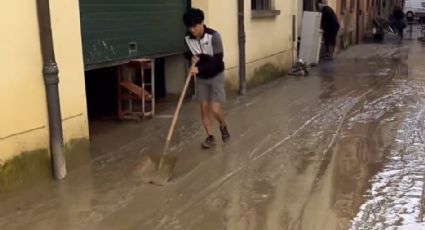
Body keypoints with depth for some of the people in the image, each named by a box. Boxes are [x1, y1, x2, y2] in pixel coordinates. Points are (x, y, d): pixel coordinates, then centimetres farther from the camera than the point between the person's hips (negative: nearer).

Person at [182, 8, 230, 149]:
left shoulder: (213, 36, -23)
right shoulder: (187, 38, -9)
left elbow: (218, 59, -27)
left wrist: (199, 68, -35)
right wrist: (191, 58, -15)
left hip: (216, 76, -4)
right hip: (201, 78, 4)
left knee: (215, 109, -8)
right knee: (204, 108, 4)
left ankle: (223, 127, 23)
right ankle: (210, 137, 17)